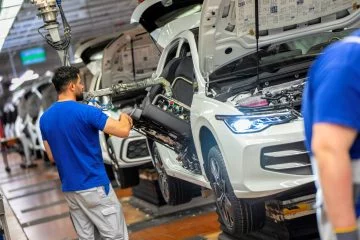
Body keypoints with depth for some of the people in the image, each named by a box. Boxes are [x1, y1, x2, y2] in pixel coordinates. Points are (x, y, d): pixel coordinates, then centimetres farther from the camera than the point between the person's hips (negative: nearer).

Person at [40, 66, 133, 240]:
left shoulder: (45, 118, 5)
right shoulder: (86, 112, -15)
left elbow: (52, 156, 13)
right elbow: (123, 131, -17)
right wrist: (124, 118, 4)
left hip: (69, 188, 7)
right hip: (93, 186, -7)